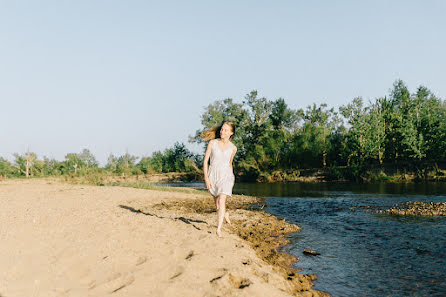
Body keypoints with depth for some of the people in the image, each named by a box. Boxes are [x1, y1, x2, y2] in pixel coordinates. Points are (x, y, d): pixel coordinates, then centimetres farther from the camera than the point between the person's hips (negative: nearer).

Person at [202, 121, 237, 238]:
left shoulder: (233, 148, -1)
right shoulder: (212, 143, -4)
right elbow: (205, 160, -2)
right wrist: (206, 178, -9)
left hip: (225, 176, -1)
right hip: (213, 175, 1)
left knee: (221, 201, -17)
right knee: (217, 203, 14)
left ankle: (219, 228, -16)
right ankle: (225, 214, 46)